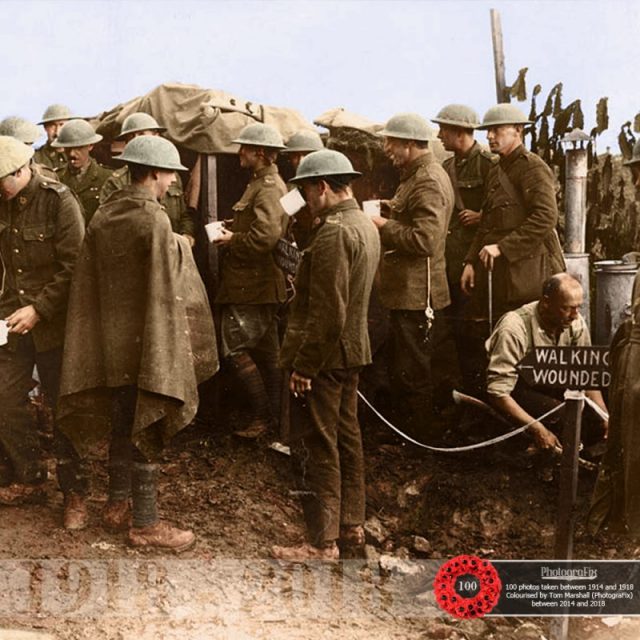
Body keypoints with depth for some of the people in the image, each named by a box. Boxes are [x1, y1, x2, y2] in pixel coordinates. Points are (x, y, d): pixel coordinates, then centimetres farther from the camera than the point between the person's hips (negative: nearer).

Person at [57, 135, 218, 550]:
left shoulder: (104, 216, 4)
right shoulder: (155, 222, -18)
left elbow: (87, 285, 7)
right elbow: (168, 293, -19)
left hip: (112, 343, 7)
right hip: (147, 343, -7)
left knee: (122, 425, 20)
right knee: (147, 431, 3)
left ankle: (118, 505, 32)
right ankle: (145, 524, 12)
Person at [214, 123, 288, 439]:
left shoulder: (268, 187, -17)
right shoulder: (265, 182, 16)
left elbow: (266, 236, -29)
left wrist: (233, 240, -15)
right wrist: (233, 231, 7)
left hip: (252, 284, -11)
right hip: (263, 282, 11)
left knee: (235, 348, -5)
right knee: (266, 350, 15)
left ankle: (260, 416, 3)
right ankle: (273, 415, 23)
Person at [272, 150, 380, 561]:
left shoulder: (333, 233, -20)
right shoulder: (366, 226, 10)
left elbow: (327, 313, -24)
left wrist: (303, 365, -20)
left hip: (324, 356, -10)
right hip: (353, 350, 10)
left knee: (316, 449, -1)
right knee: (346, 438, 18)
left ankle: (323, 543, 7)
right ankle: (352, 525, 29)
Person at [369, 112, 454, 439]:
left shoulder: (428, 182, -19)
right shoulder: (420, 174, 15)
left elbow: (424, 239, -27)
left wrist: (384, 225, -16)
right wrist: (394, 210, 10)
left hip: (415, 294, -11)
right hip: (410, 290, 11)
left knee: (410, 375, -2)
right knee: (400, 367, 19)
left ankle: (419, 439, 9)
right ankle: (409, 428, 31)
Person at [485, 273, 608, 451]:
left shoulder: (575, 322, -13)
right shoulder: (514, 328, -31)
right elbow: (498, 392, -31)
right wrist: (537, 429, -34)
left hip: (547, 383, 6)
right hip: (514, 390, -6)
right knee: (560, 415, -29)